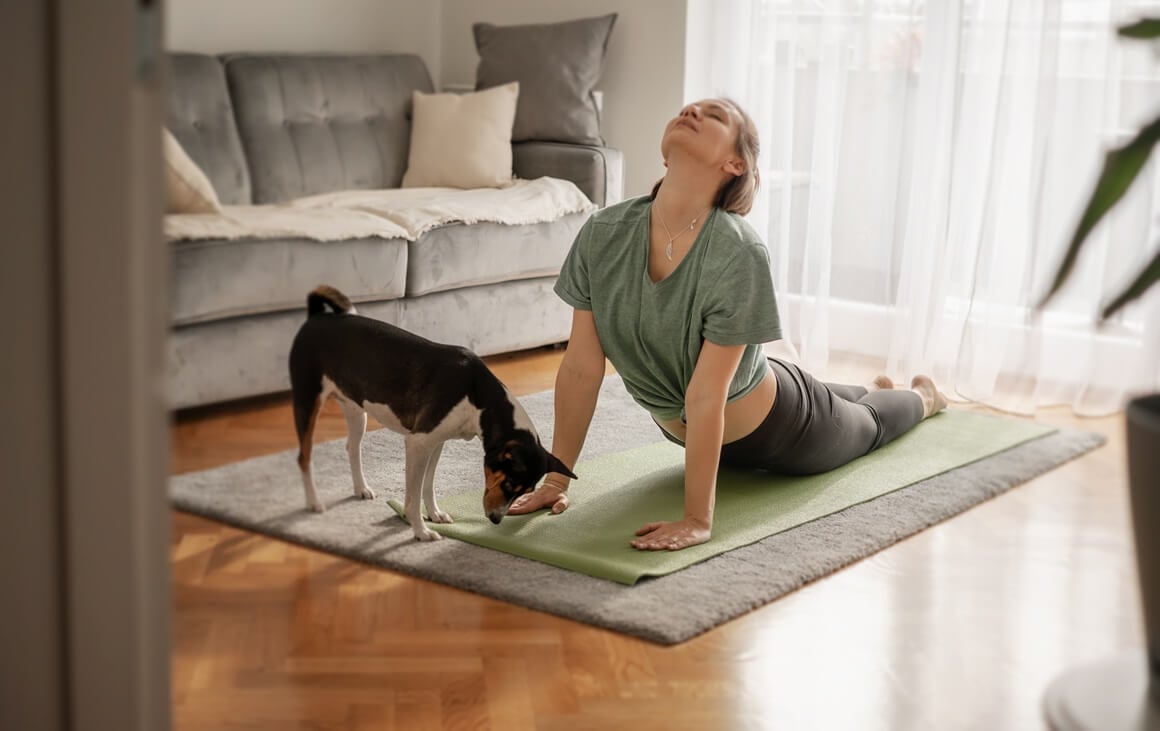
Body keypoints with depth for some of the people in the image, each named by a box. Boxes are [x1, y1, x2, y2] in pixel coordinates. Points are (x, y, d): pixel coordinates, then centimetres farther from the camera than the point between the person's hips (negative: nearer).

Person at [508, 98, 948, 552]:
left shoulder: (739, 254, -38)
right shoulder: (603, 234, -25)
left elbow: (706, 396, -38)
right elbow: (581, 368, -20)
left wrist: (697, 521, -36)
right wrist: (556, 480, -18)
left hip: (774, 429, -5)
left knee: (864, 426, 30)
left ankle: (922, 397, 63)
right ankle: (873, 388, 69)